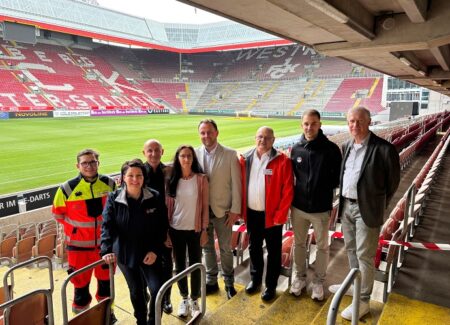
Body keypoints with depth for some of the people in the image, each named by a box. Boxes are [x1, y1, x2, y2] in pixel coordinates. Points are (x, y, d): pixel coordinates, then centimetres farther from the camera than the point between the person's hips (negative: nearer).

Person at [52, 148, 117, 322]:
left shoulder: (109, 184, -8)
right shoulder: (67, 189, -15)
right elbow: (58, 213, 0)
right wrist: (76, 227, 0)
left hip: (105, 242, 3)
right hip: (79, 245, -2)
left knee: (106, 280, 19)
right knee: (81, 283, 9)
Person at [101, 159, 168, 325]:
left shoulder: (155, 198, -10)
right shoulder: (114, 199, -9)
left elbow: (162, 227, -6)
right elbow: (107, 226, -13)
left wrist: (155, 250, -13)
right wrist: (107, 250, -26)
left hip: (149, 254, -1)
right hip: (125, 254, 1)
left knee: (157, 289, -7)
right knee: (136, 291, 18)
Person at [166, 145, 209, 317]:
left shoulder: (201, 179, -7)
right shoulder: (172, 180, -3)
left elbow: (204, 206, -3)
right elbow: (167, 206, 1)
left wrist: (204, 229, -4)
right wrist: (165, 230, 1)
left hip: (195, 230, -1)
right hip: (176, 230, 2)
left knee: (195, 265, 10)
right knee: (179, 266, 14)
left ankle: (194, 300, 29)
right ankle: (184, 299, 33)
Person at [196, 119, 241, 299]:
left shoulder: (230, 154, -9)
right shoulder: (195, 154, -4)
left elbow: (236, 184, -7)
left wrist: (235, 210, -9)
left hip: (222, 210, -2)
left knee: (225, 249, 12)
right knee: (207, 247, 17)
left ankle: (229, 282, 33)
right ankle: (211, 281, 36)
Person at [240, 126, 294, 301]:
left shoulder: (282, 161, -11)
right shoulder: (246, 159, 0)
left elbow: (287, 191, -12)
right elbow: (241, 186, 6)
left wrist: (280, 215, -14)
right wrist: (241, 209, 4)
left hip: (272, 215, -4)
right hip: (251, 213, 4)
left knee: (273, 251, 11)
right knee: (254, 248, 19)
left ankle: (271, 285, 29)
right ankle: (255, 278, 40)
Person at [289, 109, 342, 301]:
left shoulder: (331, 149, -10)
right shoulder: (296, 149, -1)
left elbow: (338, 176, -1)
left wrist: (325, 189, -10)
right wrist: (291, 199, 4)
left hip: (321, 208, -2)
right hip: (299, 206, 3)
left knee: (322, 246, 13)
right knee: (299, 244, 16)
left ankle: (318, 281, 32)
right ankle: (299, 277, 35)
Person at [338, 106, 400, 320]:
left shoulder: (384, 148, -15)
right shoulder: (346, 146, 6)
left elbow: (393, 181, -5)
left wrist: (378, 204, 3)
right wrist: (342, 200, 13)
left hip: (366, 209, -6)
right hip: (346, 206, 7)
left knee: (364, 255, 3)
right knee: (351, 249, 20)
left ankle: (363, 301, 18)